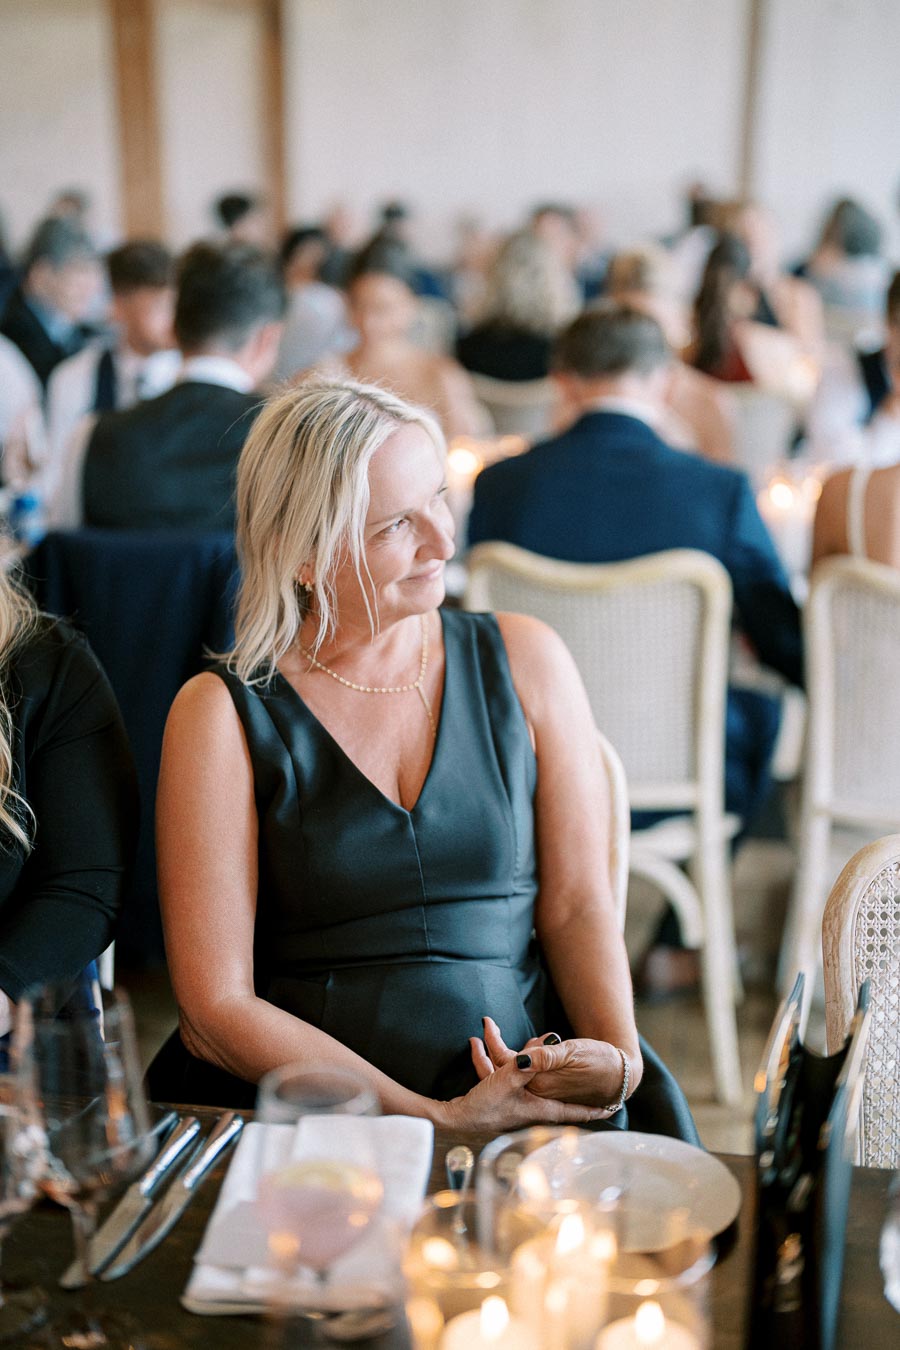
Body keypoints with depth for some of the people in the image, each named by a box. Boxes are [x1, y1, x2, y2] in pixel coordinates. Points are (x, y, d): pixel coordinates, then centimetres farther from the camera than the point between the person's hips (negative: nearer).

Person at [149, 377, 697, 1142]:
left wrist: (619, 1056, -14)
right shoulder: (225, 714, -3)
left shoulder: (525, 662, 7)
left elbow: (576, 902, 7)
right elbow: (215, 1006, -6)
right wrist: (443, 1119, -15)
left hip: (528, 1084, 2)